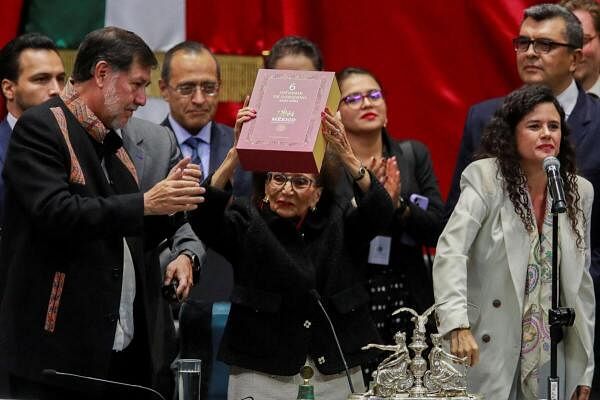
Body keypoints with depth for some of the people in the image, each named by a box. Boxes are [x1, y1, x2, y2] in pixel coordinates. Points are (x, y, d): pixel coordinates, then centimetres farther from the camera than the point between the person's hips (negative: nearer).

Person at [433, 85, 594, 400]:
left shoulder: (579, 191, 7)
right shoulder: (487, 179, -8)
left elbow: (581, 283, 12)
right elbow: (450, 251, -19)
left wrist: (585, 368, 10)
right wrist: (458, 325, -33)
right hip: (488, 357, -4)